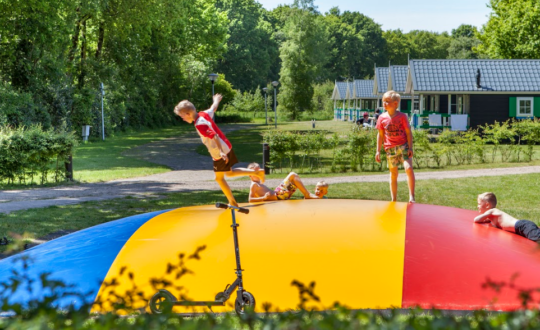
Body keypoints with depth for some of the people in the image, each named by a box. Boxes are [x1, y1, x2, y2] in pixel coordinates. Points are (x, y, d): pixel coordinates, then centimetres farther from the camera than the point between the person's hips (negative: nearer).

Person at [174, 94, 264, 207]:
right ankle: (256, 172, 17)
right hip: (227, 147, 9)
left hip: (219, 154, -9)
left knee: (219, 178, 6)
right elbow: (213, 108, 21)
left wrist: (221, 152, -34)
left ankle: (232, 202, 13)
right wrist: (216, 100, 43)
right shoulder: (204, 114, 1)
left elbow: (214, 137, -31)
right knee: (230, 172, 23)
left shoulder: (199, 125, -25)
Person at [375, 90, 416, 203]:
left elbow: (408, 132, -3)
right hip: (390, 149, 3)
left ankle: (412, 197, -17)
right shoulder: (382, 118, 2)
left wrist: (410, 148, -9)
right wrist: (378, 151, 8)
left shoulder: (402, 116, -6)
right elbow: (380, 135, 10)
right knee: (393, 174, 10)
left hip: (403, 146, -3)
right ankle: (394, 200, 18)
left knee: (408, 168, -20)